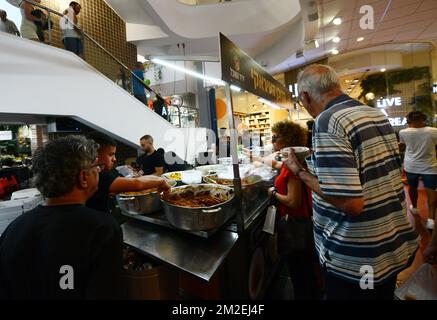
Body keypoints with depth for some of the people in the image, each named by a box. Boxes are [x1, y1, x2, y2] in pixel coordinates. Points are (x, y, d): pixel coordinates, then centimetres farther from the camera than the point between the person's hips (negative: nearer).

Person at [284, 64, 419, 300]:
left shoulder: (328, 121, -24)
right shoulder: (377, 114, 4)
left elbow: (350, 203, -29)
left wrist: (300, 172, -17)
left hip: (357, 262, -8)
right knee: (383, 293, 29)